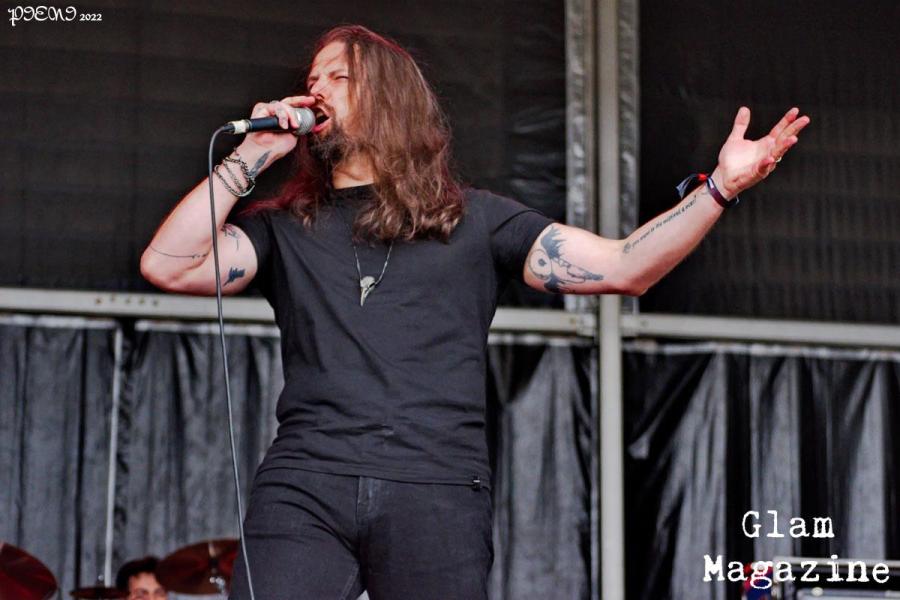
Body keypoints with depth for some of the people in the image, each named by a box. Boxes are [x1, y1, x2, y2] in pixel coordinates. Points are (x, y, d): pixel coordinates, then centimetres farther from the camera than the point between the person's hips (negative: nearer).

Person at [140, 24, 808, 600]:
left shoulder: (476, 219, 16)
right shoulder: (284, 228, 19)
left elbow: (622, 267, 10)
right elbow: (168, 265, 5)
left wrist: (719, 187, -1)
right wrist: (250, 156, 6)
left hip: (438, 493, -1)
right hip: (303, 489, 1)